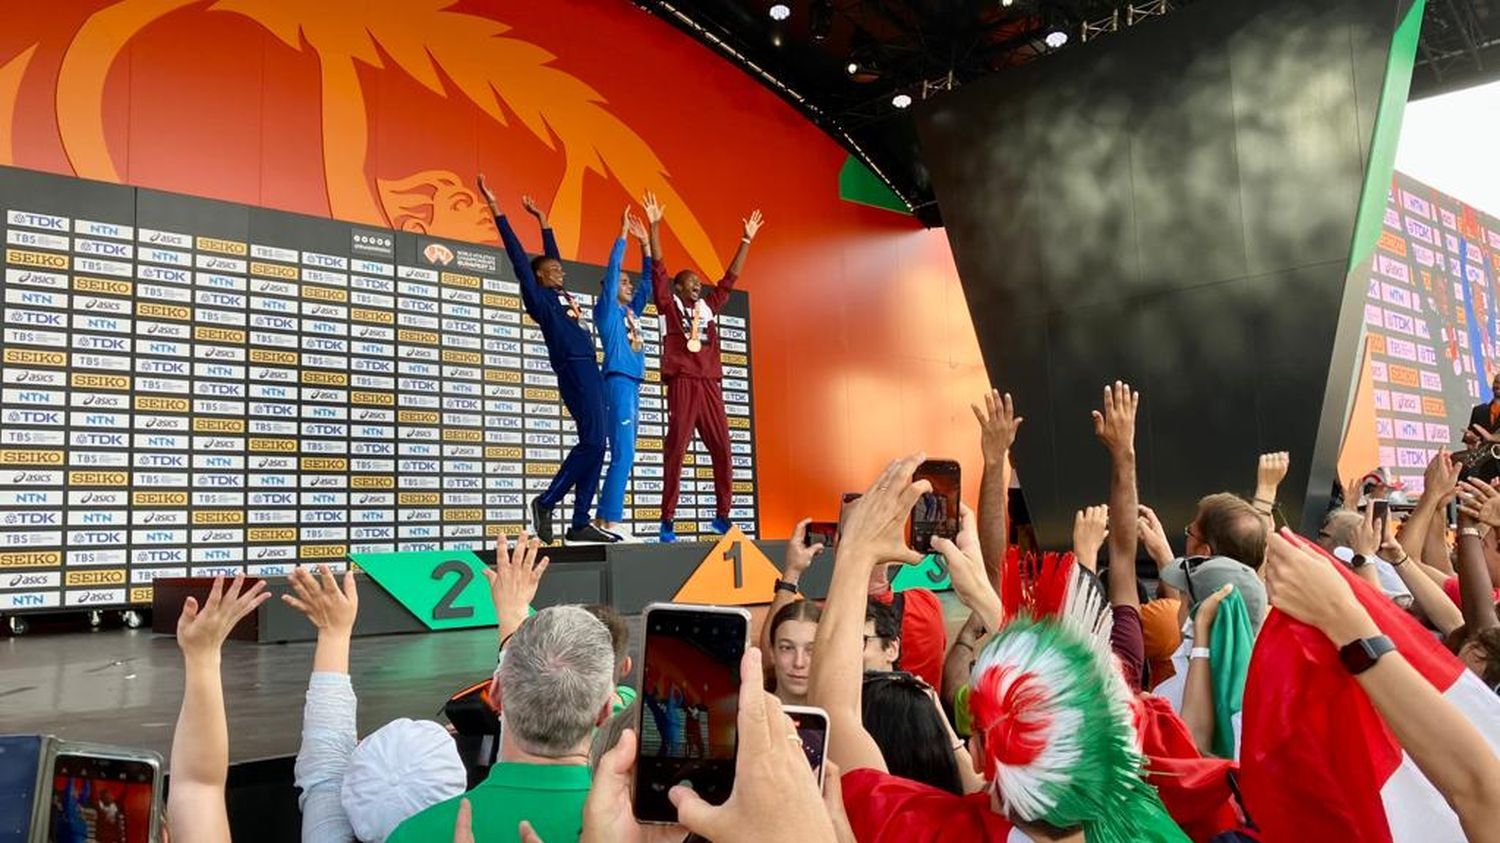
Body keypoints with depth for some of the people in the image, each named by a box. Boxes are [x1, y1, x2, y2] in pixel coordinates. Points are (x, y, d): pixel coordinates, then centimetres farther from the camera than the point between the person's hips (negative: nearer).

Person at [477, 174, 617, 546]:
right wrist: (495, 208, -2)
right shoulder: (539, 297, 3)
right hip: (574, 371, -8)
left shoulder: (561, 295, 24)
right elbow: (518, 255, 0)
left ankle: (581, 523, 2)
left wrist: (542, 219, 43)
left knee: (594, 446, 2)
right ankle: (546, 502, -5)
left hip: (590, 371, 8)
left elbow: (551, 253, 36)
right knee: (592, 442, -15)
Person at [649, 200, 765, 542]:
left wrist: (747, 240, 24)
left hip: (710, 384, 5)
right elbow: (657, 267, 0)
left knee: (722, 449, 3)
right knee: (676, 450, -8)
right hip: (682, 383, -5)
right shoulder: (669, 304, 8)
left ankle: (722, 516, 11)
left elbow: (730, 278, 24)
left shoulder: (709, 306, 20)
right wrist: (654, 226, -7)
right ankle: (667, 520, -7)